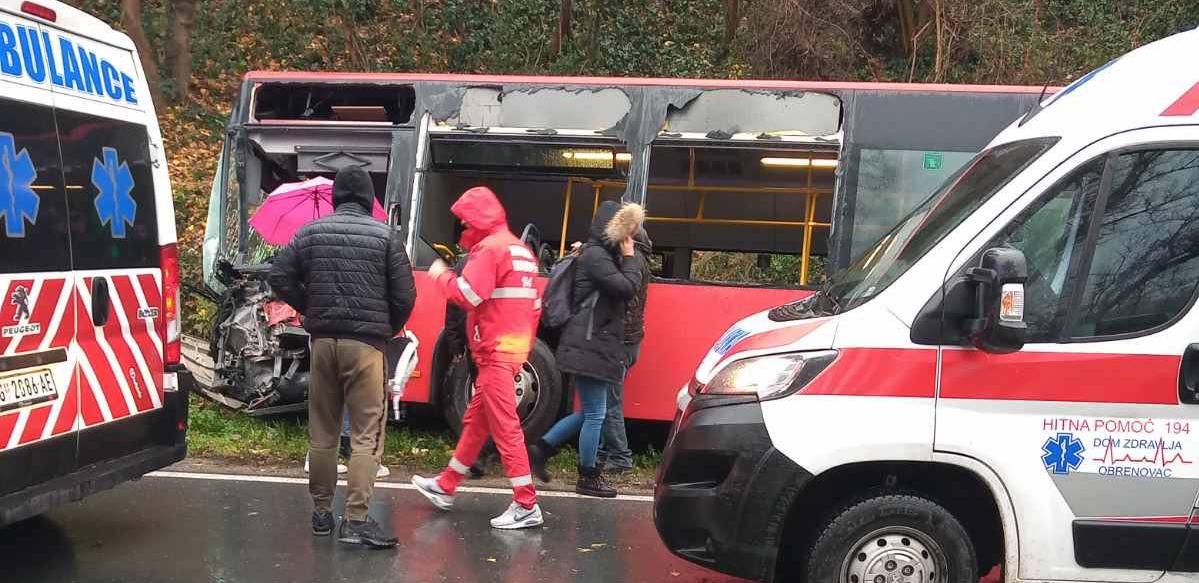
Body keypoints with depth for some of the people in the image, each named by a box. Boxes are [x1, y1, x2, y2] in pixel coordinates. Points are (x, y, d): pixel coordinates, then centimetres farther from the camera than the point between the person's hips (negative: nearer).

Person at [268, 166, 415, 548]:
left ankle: (321, 512, 21)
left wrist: (310, 310, 15)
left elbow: (279, 279, 4)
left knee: (322, 432, 13)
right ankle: (356, 519, -9)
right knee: (366, 434, -2)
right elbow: (405, 295, -5)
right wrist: (388, 329, 12)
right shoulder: (385, 235, -3)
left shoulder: (310, 232, 6)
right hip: (366, 344, -4)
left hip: (323, 341, 4)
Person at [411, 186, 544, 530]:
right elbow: (534, 304, 20)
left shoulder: (490, 247, -11)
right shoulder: (519, 248, 18)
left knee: (505, 426, -10)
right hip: (514, 347, 10)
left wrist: (441, 275, -4)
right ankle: (445, 487, 31)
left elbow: (467, 295, -21)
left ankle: (526, 506, -12)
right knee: (476, 420, 19)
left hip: (496, 350, -10)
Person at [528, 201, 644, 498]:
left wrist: (626, 258, 6)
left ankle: (542, 448, 19)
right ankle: (588, 478, 7)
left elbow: (624, 290, 17)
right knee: (595, 414, -2)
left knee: (590, 411, 16)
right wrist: (629, 258, -8)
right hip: (590, 347, -10)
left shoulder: (602, 255, 18)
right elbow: (626, 288, -21)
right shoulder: (595, 255, -14)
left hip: (594, 345, 10)